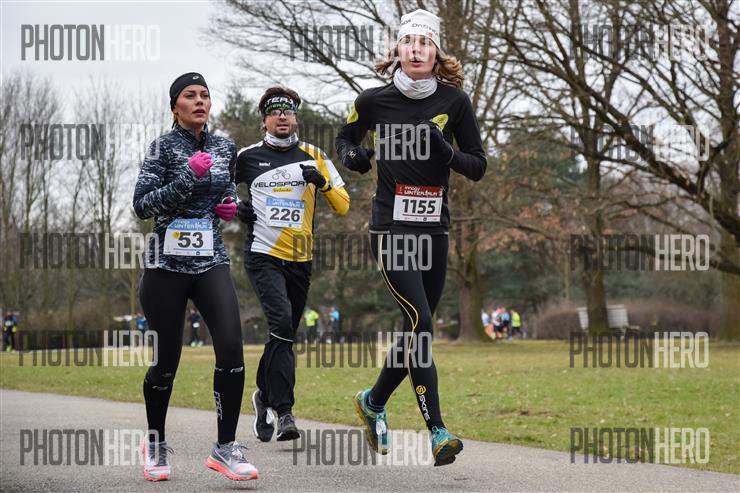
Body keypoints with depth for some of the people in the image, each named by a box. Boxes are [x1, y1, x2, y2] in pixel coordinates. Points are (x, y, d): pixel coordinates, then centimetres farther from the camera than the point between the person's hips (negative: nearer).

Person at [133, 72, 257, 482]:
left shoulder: (225, 148, 9)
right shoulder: (163, 147, -4)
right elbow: (142, 206, -12)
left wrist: (232, 204, 5)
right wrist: (189, 176, -20)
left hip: (212, 263, 3)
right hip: (167, 264, -3)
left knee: (231, 349, -15)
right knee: (166, 361, 4)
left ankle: (225, 447, -7)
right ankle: (156, 444, 27)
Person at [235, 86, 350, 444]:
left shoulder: (313, 157, 8)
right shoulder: (248, 157, 4)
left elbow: (343, 206, 5)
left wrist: (321, 182, -13)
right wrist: (233, 208, 0)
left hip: (300, 260, 4)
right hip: (263, 256, -3)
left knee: (285, 334, 12)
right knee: (281, 323, -22)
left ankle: (264, 394, 36)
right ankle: (283, 412, -24)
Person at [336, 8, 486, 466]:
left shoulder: (454, 101, 0)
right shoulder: (374, 101, -2)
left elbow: (479, 165, 3)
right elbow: (346, 137, 17)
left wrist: (446, 153, -16)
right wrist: (354, 155, -5)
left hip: (434, 229, 3)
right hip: (391, 227, -3)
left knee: (417, 333, 9)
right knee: (420, 321, -18)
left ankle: (373, 401, 35)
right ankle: (437, 432, -17)